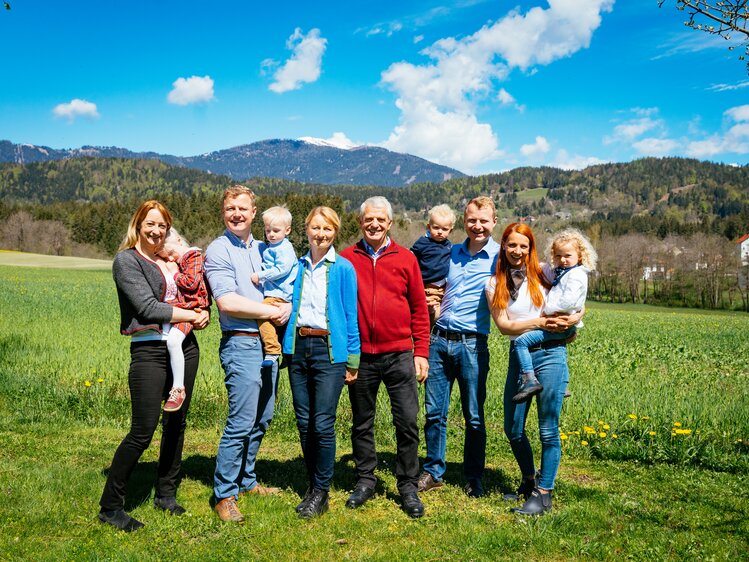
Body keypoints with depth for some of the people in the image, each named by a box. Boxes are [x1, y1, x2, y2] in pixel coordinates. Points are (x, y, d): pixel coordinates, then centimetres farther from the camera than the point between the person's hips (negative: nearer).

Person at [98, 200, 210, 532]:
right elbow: (148, 308, -14)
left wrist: (202, 313, 0)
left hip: (184, 346, 7)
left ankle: (166, 493, 28)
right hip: (149, 350, -7)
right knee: (142, 432, -7)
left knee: (176, 422, 12)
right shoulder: (127, 260, -4)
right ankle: (110, 507, 7)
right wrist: (193, 316, -7)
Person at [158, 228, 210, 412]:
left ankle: (178, 389, -22)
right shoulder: (175, 263, 21)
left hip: (190, 308, -10)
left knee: (173, 340, -28)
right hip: (173, 308, 10)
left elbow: (192, 282, -14)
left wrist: (175, 276, -3)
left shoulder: (194, 255, -4)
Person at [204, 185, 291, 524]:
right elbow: (227, 302, -16)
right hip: (242, 344, -7)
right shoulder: (218, 250, -5)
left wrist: (287, 306, -3)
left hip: (270, 342, 7)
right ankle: (224, 495, 3)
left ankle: (246, 481, 28)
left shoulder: (262, 249, 16)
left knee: (261, 420, 13)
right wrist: (270, 311, -10)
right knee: (241, 423, -8)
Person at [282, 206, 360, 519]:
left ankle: (321, 493, 7)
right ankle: (313, 485, 22)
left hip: (329, 349, -4)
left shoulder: (343, 268, -1)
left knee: (323, 423, -6)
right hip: (298, 346, 5)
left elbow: (351, 315, 0)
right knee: (304, 422, 8)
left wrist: (352, 360, -3)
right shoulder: (298, 266, 11)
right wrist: (286, 345, 9)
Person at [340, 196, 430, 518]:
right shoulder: (346, 259, 3)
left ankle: (408, 486, 16)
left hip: (399, 355, 0)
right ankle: (365, 481, 27)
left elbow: (419, 308, 6)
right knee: (362, 423, 12)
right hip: (360, 356, 1)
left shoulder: (405, 259, 4)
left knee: (407, 422, 1)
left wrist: (421, 352, 2)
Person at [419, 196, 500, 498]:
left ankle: (474, 479, 20)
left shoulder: (500, 257, -2)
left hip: (472, 343, -4)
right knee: (434, 412, 8)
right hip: (439, 339, 4)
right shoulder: (451, 252, 12)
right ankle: (433, 472, 22)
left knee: (474, 417, 6)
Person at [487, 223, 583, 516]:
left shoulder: (543, 273, 1)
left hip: (550, 354, -3)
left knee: (548, 430, 0)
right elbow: (504, 326, -5)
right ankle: (529, 481, 34)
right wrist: (541, 322, -14)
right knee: (513, 429, 11)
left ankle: (544, 494, 13)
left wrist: (573, 319, -10)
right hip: (518, 357, 3)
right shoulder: (495, 284, 5)